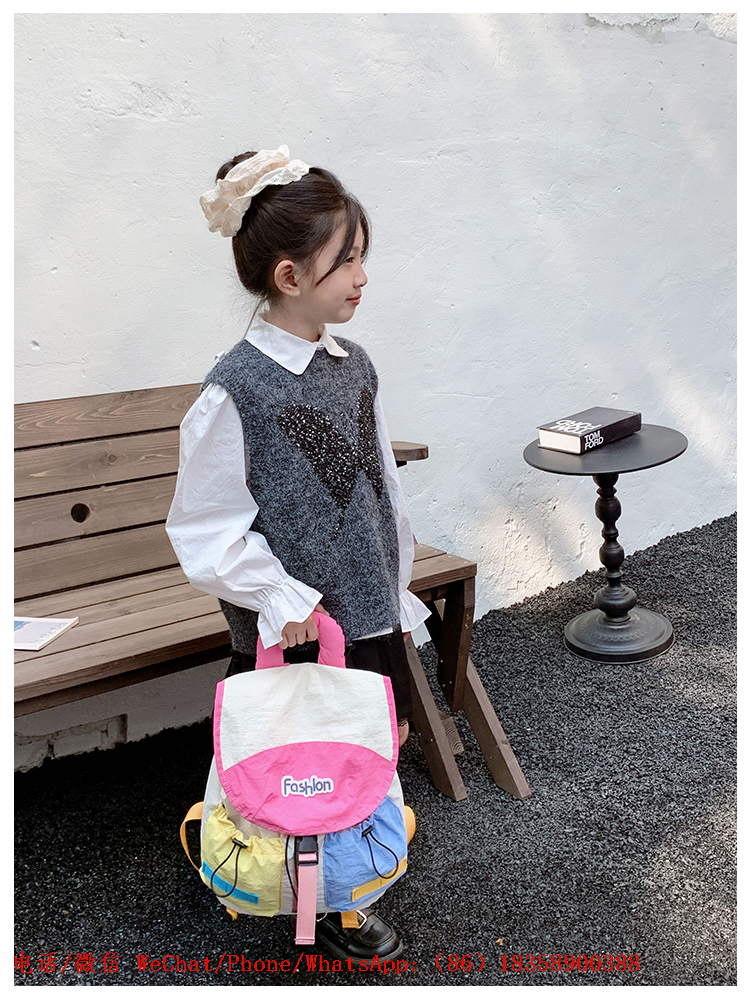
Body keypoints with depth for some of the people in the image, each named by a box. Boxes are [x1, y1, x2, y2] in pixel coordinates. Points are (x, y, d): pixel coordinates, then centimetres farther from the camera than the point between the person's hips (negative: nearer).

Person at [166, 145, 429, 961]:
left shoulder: (353, 365, 2)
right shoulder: (235, 390, -19)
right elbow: (206, 531, -14)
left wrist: (397, 594, 13)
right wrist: (285, 602, -18)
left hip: (371, 616, 6)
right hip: (292, 634, -6)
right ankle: (324, 909, 34)